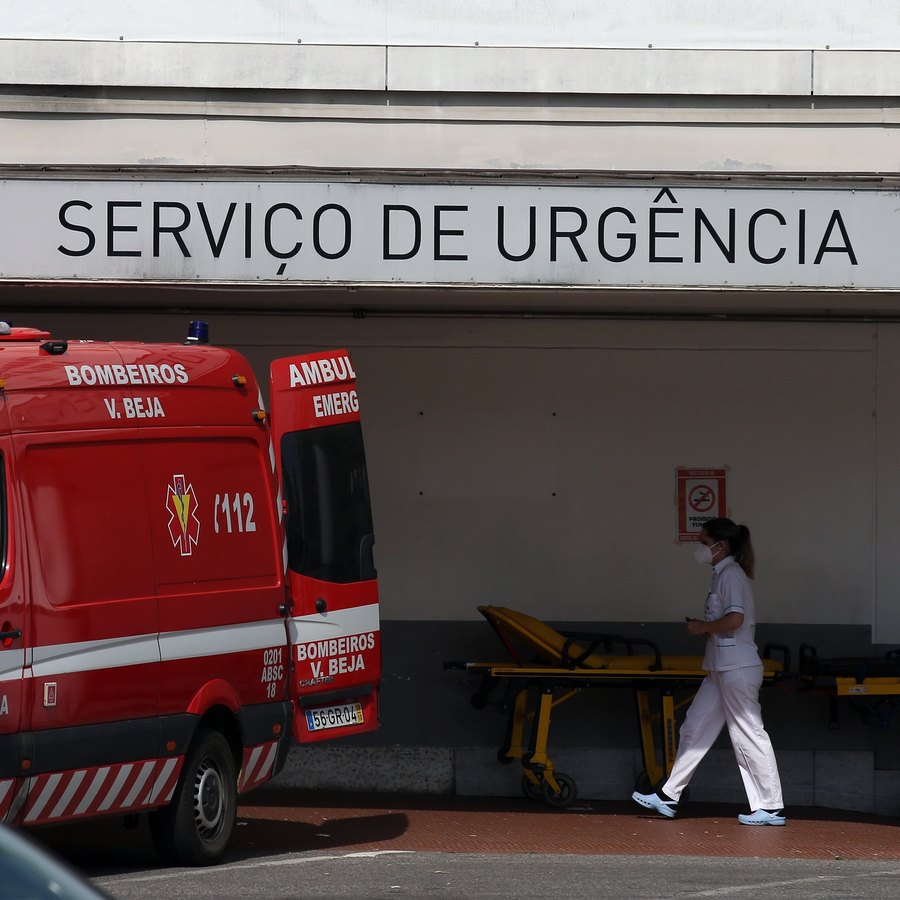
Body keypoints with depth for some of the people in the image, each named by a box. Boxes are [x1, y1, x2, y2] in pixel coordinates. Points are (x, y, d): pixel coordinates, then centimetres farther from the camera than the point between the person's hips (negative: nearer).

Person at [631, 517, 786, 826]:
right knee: (694, 729, 11)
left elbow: (735, 619, -24)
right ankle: (668, 797, 15)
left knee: (749, 735, -6)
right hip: (722, 670, 10)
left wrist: (703, 627, -9)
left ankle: (771, 808, -1)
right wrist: (704, 628, 8)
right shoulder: (723, 575, 18)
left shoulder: (731, 574, -12)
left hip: (738, 669, -10)